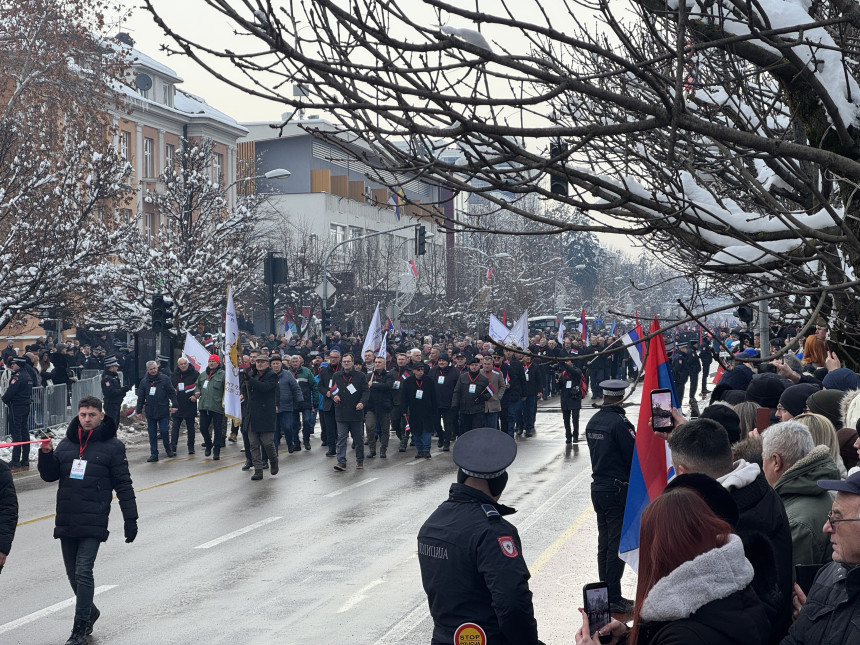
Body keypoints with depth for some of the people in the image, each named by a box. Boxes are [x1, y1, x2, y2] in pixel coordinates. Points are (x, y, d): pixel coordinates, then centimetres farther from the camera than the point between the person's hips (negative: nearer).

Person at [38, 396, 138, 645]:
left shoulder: (112, 446, 0)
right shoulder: (67, 443, 12)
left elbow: (124, 486, 0)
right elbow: (49, 475, 13)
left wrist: (130, 520, -2)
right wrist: (46, 454, -7)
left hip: (93, 522, -5)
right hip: (66, 521, 5)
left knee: (83, 572, -12)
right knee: (73, 574, 12)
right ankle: (89, 612, 33)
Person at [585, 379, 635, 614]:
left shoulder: (593, 422, 7)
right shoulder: (619, 423, -18)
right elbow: (634, 457, -16)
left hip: (598, 487, 8)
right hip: (618, 489, -8)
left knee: (604, 542, 15)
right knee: (617, 544, -3)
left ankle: (606, 593, 22)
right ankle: (613, 598, 0)